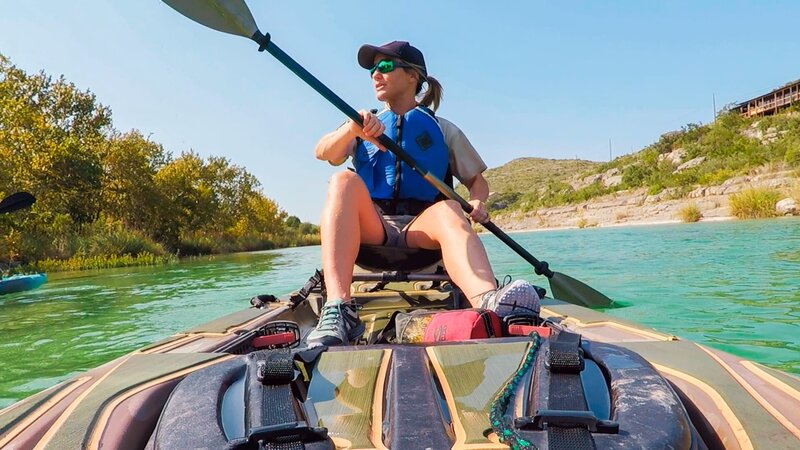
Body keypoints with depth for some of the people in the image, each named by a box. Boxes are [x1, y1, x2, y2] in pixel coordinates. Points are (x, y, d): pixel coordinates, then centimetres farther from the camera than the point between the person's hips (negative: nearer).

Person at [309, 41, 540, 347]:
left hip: (420, 231, 0)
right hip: (370, 231, 1)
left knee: (449, 210, -33)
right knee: (345, 181, -29)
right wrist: (352, 129, -22)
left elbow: (477, 180, 18)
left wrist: (477, 203, -7)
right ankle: (338, 309, -48)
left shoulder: (442, 130, 18)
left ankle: (487, 303, -64)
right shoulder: (363, 125, 20)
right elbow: (322, 153, 0)